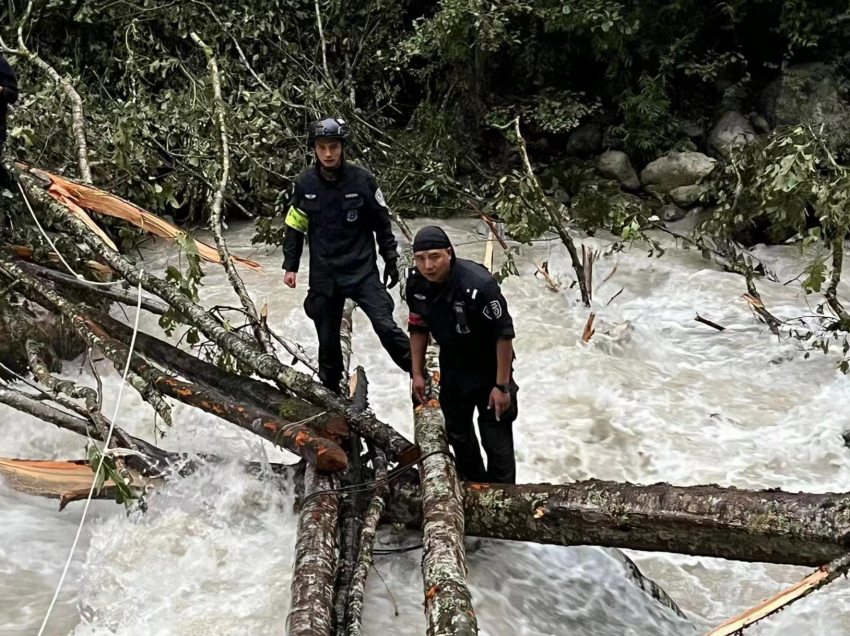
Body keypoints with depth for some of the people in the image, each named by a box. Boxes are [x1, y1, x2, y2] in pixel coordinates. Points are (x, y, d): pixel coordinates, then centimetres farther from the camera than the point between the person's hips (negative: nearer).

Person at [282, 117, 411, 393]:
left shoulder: (362, 179, -8)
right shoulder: (304, 183, -2)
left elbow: (382, 223, 2)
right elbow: (294, 227, 8)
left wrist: (391, 261, 4)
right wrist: (290, 266, 4)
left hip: (362, 269, -2)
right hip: (323, 274, 2)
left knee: (386, 327, -13)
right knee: (327, 339, 10)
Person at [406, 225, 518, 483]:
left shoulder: (478, 285, -33)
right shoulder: (416, 283, -14)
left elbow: (504, 334, -25)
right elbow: (418, 328, 2)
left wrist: (502, 385, -22)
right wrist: (417, 373, 4)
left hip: (489, 368, -6)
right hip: (452, 368, 6)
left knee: (496, 440, -1)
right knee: (457, 433, 21)